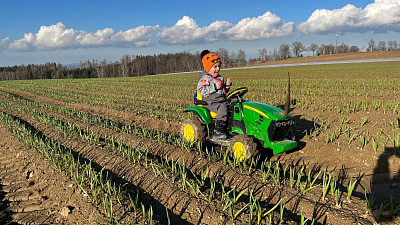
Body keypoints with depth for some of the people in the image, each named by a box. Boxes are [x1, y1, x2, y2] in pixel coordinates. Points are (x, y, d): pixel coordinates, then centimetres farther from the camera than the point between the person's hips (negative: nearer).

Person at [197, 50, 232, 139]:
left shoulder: (220, 78, 19)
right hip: (211, 103, -7)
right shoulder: (204, 79, -5)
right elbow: (201, 91, -17)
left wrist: (227, 85, 7)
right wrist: (214, 87, -21)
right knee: (223, 108, -32)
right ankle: (218, 133, -30)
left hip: (222, 101, 7)